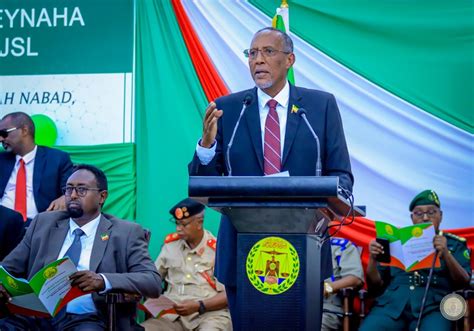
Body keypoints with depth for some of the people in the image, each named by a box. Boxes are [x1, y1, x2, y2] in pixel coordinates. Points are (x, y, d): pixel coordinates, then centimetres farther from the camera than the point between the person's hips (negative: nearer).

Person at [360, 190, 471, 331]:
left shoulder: (455, 244, 18)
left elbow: (464, 283, 3)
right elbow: (375, 285, 18)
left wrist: (445, 254, -13)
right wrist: (373, 259, -2)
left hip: (432, 308, -1)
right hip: (392, 304, 1)